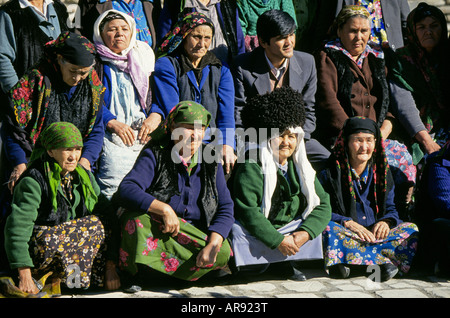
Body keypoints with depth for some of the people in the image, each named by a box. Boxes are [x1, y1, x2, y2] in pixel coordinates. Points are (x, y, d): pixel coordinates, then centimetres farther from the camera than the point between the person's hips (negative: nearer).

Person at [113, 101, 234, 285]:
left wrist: (213, 244, -19)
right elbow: (126, 189, -19)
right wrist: (164, 209, -31)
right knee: (136, 219, -35)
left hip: (197, 235, 4)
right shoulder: (156, 155, -4)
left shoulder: (210, 161, 6)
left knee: (223, 252, -26)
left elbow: (225, 208, -1)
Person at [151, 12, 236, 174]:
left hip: (213, 143, 4)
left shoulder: (221, 70, 18)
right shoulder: (166, 65, 5)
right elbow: (171, 110, -6)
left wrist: (226, 146, -12)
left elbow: (226, 112, 4)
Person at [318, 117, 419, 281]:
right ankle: (384, 261, -43)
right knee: (329, 229, -35)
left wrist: (386, 221, -10)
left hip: (376, 232, 4)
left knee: (411, 229, -19)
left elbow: (391, 209, 15)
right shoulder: (330, 173, 2)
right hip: (345, 231, -4)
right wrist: (348, 223, -21)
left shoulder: (382, 172, 13)